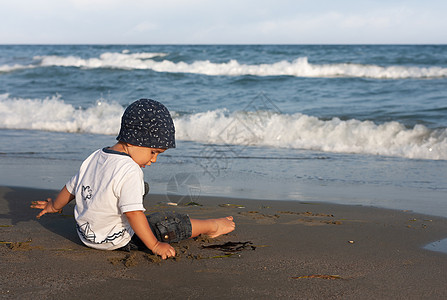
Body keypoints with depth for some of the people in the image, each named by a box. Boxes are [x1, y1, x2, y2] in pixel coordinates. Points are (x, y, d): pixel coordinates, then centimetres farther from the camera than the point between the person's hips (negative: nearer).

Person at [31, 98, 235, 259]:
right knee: (168, 224, -2)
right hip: (116, 240, -9)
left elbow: (70, 188, 14)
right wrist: (155, 246, -22)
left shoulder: (94, 158, 1)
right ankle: (210, 227, 15)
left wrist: (54, 207, 31)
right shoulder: (129, 171, -25)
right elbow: (133, 213, -28)